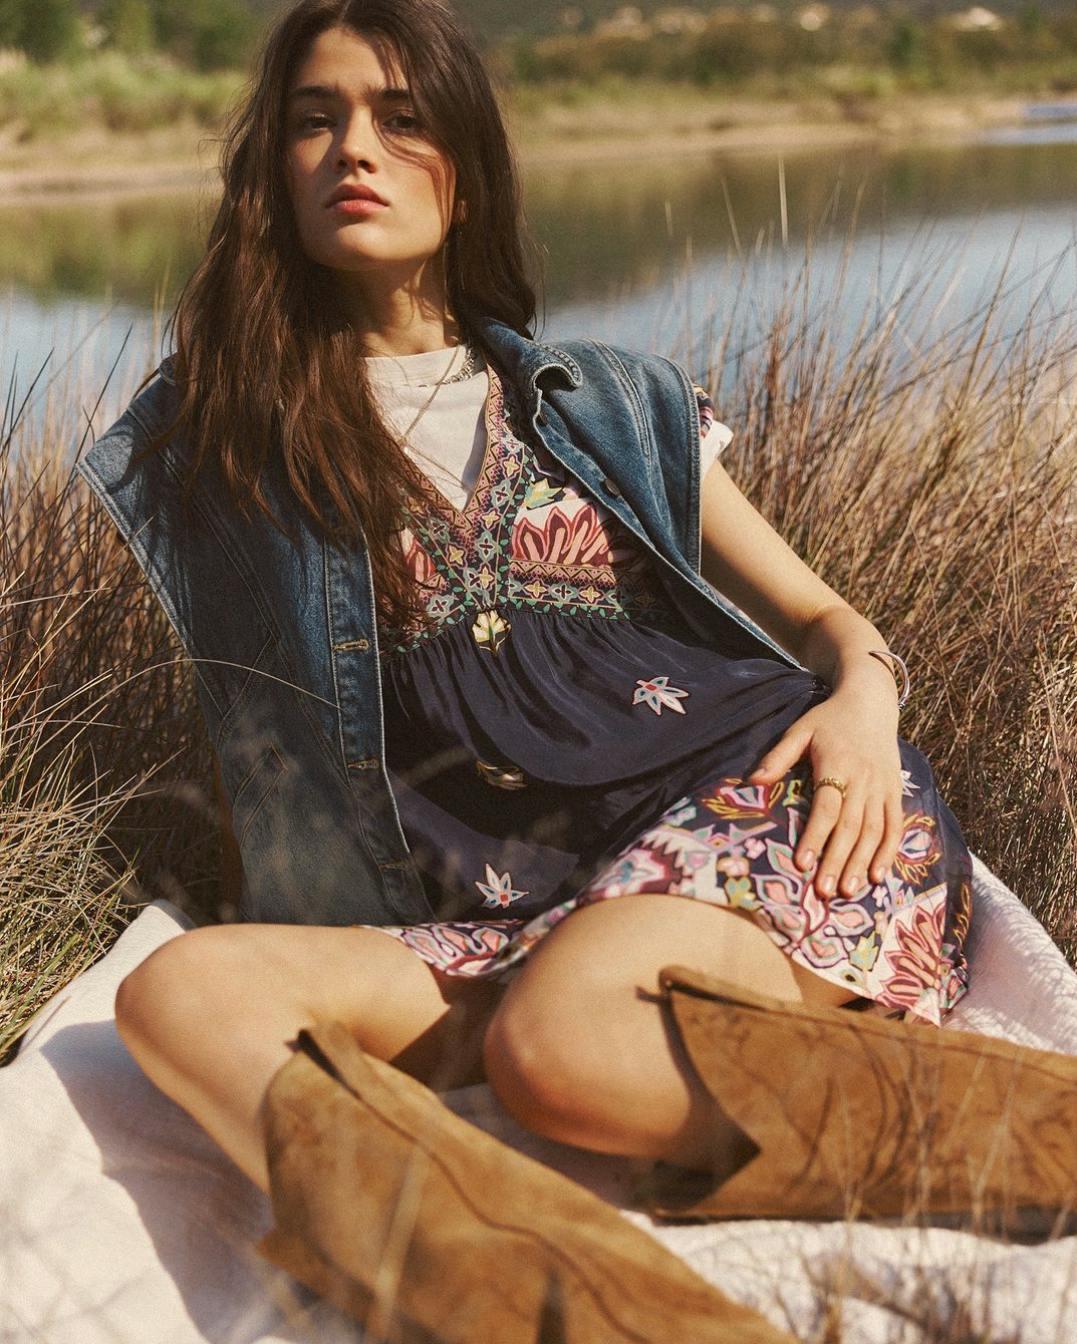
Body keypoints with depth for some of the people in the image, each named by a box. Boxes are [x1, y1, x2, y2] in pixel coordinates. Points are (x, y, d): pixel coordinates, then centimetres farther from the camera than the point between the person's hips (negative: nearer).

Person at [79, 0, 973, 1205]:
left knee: (555, 1039, -33)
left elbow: (822, 617, 18)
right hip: (508, 914, 2)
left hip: (747, 793, -1)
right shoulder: (225, 436, 16)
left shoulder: (617, 407, 18)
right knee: (179, 990, -26)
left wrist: (866, 698, -3)